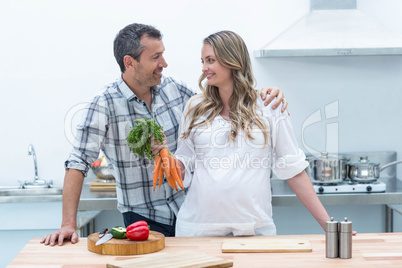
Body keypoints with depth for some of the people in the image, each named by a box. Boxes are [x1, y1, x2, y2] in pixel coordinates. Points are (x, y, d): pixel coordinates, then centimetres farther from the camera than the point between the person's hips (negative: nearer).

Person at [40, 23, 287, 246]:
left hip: (186, 210, 4)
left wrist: (259, 95, -5)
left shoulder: (173, 89, -1)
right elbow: (78, 163, -16)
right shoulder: (105, 104, -14)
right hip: (142, 219, -4)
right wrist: (69, 224, -23)